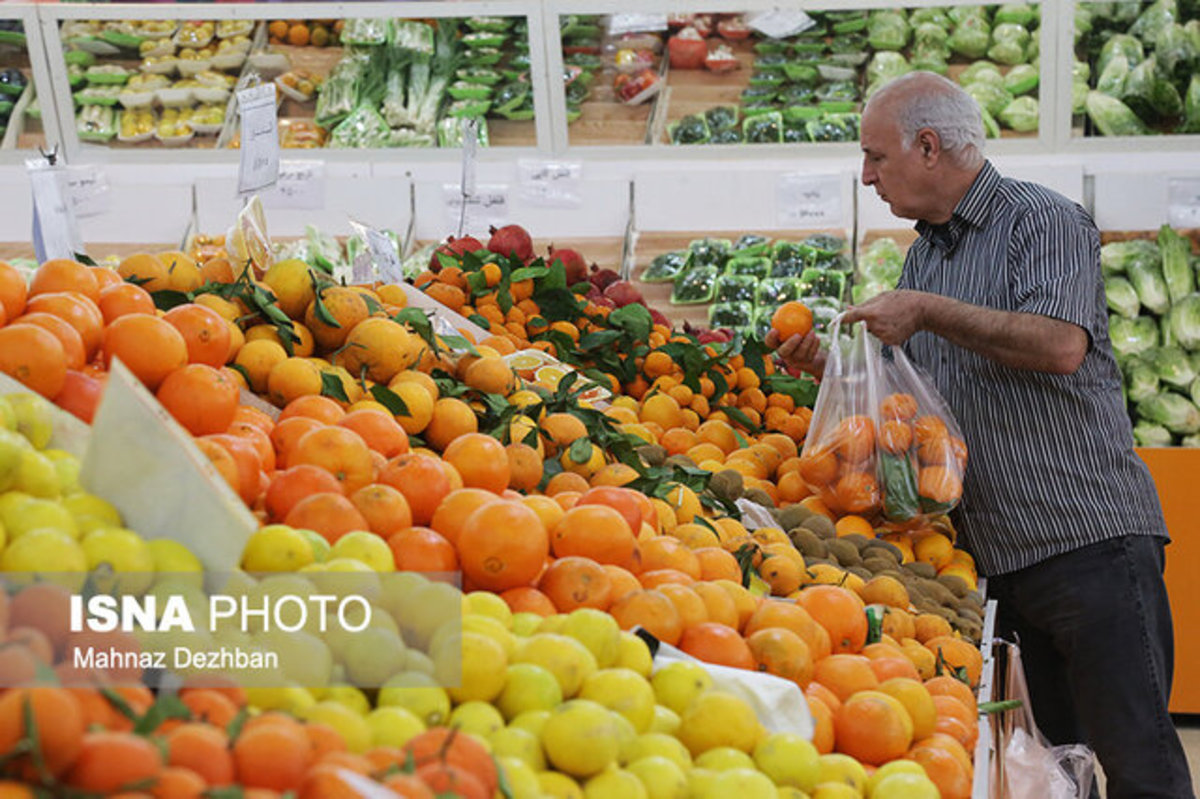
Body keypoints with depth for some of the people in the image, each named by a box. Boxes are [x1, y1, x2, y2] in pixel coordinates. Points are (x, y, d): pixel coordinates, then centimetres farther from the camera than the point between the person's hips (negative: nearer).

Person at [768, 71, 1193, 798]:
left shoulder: (1044, 221, -5)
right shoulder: (925, 255, 19)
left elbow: (1061, 346, -22)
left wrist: (928, 312, -16)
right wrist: (830, 367, 8)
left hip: (1091, 541, -7)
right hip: (997, 553, 8)